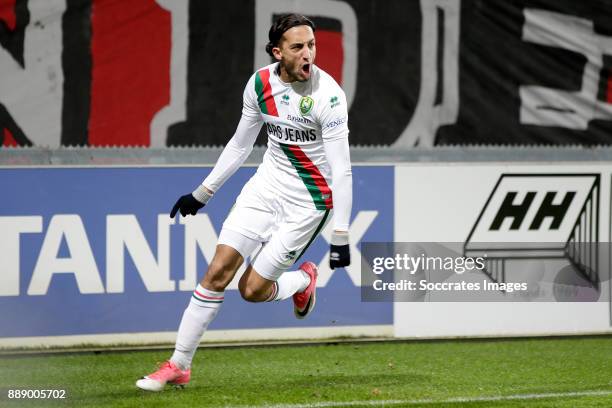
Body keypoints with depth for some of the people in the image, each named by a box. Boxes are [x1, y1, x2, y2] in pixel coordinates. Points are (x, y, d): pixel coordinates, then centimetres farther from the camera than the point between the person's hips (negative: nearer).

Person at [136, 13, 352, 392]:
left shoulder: (328, 95, -20)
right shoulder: (260, 84, -3)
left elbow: (342, 169, -19)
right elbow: (240, 144, 12)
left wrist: (341, 236, -21)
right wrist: (202, 192, 16)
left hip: (308, 202, -5)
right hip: (267, 184, 5)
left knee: (252, 289, -6)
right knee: (219, 270, -6)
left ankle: (303, 281, 27)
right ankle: (179, 365, 3)